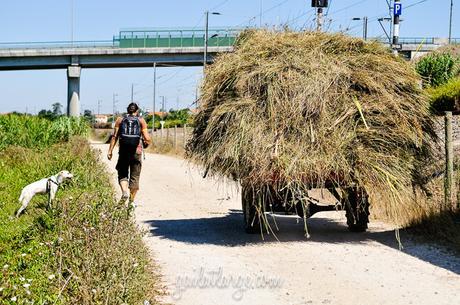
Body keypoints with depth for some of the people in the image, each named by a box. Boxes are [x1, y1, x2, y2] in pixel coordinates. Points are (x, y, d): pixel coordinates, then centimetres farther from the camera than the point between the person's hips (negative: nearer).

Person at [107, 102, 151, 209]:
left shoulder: (120, 120, 8)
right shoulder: (141, 121, 5)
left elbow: (115, 136, -1)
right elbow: (147, 138, -3)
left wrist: (110, 150, -2)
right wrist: (146, 144, 18)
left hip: (123, 152, 1)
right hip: (136, 152, 0)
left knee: (122, 175, 12)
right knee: (134, 177, 8)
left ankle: (125, 191, -15)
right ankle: (131, 201, 8)